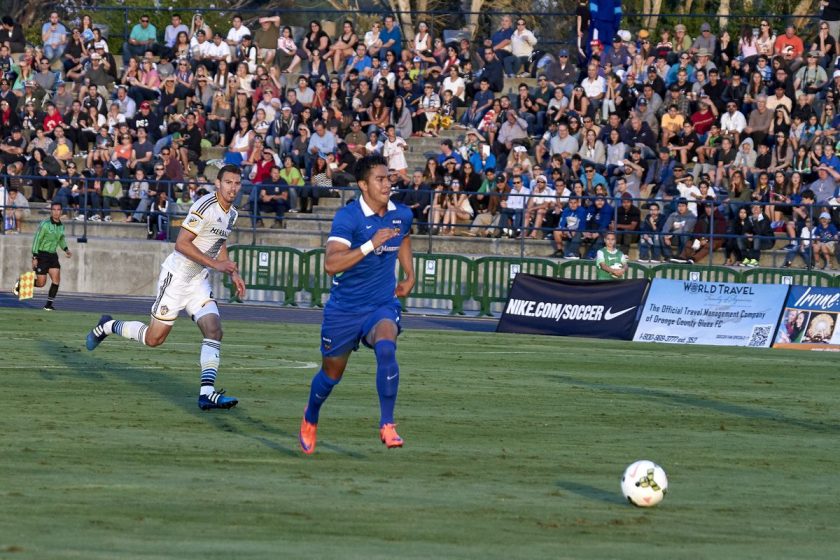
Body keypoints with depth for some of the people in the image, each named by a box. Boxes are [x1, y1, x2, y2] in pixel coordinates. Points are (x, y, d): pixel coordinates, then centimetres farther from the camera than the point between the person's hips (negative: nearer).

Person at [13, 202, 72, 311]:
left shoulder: (61, 226, 6)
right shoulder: (45, 225, -14)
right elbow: (37, 240, -12)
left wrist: (66, 249, 8)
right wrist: (34, 257, -16)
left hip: (53, 255, 6)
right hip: (42, 254, -6)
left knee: (56, 280, -10)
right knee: (41, 283, -5)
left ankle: (49, 304, -1)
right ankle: (21, 283, 22)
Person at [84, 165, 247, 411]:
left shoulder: (231, 213, 10)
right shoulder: (205, 206, -19)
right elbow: (181, 244, -23)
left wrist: (233, 273, 14)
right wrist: (215, 264, -24)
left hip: (199, 281, 8)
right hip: (176, 277, -7)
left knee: (214, 330, -12)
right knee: (154, 338, -1)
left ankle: (207, 392, -17)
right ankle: (107, 327, 24)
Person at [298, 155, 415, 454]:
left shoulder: (402, 215, -1)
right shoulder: (348, 217, -19)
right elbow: (331, 264, -32)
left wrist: (409, 275, 17)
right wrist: (371, 245, -38)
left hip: (382, 305, 2)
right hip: (344, 307, -2)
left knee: (386, 347, -30)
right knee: (332, 372, 13)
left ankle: (387, 425, -26)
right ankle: (310, 419, 45)